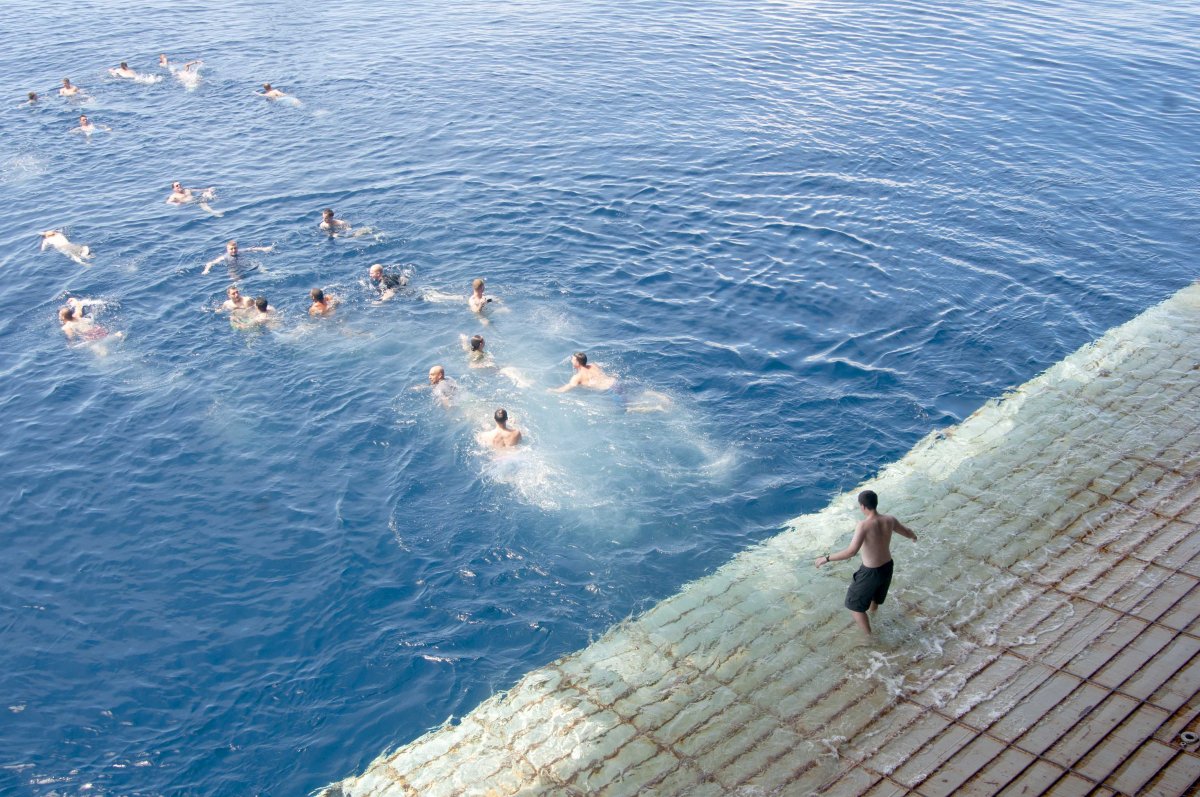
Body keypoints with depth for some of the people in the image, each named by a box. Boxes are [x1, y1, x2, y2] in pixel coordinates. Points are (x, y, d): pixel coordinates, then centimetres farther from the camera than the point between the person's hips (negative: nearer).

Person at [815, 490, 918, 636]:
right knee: (874, 598, 35)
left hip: (870, 573, -7)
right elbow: (907, 532, 9)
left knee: (854, 605, 15)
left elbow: (851, 552, -38)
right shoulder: (889, 520, -10)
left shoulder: (864, 525, -30)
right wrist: (914, 536, 35)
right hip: (887, 568, 7)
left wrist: (827, 558, -28)